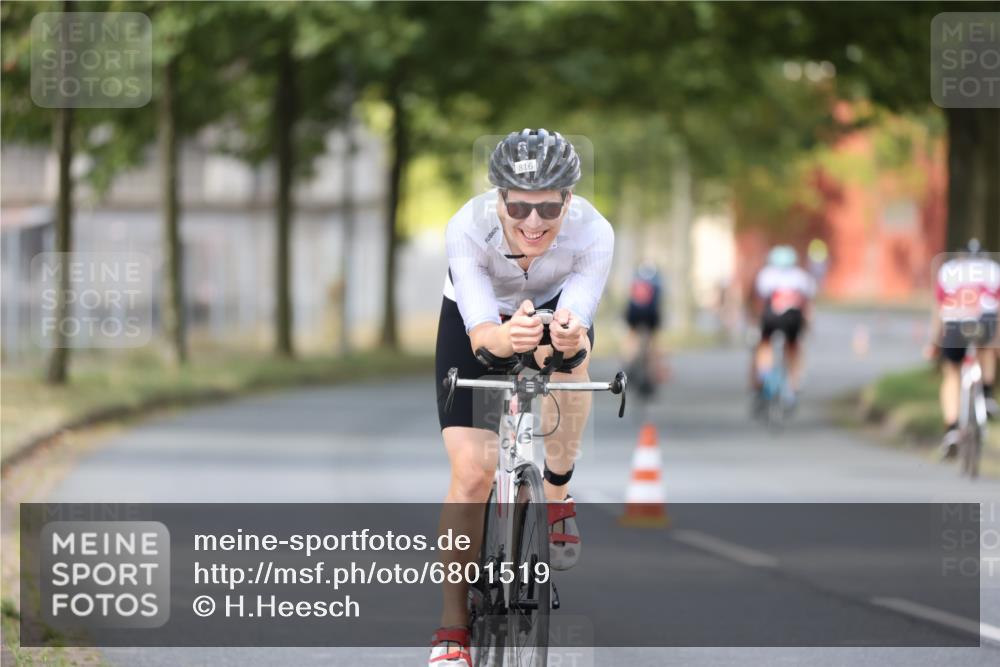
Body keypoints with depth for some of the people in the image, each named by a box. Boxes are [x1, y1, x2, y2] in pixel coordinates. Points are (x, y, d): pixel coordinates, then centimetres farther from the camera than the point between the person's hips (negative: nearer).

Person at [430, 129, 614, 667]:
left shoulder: (593, 234, -34)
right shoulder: (468, 228, -36)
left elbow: (578, 323, -38)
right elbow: (480, 333, -40)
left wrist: (569, 337, -62)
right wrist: (507, 337, -63)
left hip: (556, 305, 0)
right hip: (474, 321, 0)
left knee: (569, 355, -37)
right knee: (472, 471, -12)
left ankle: (556, 499, -14)